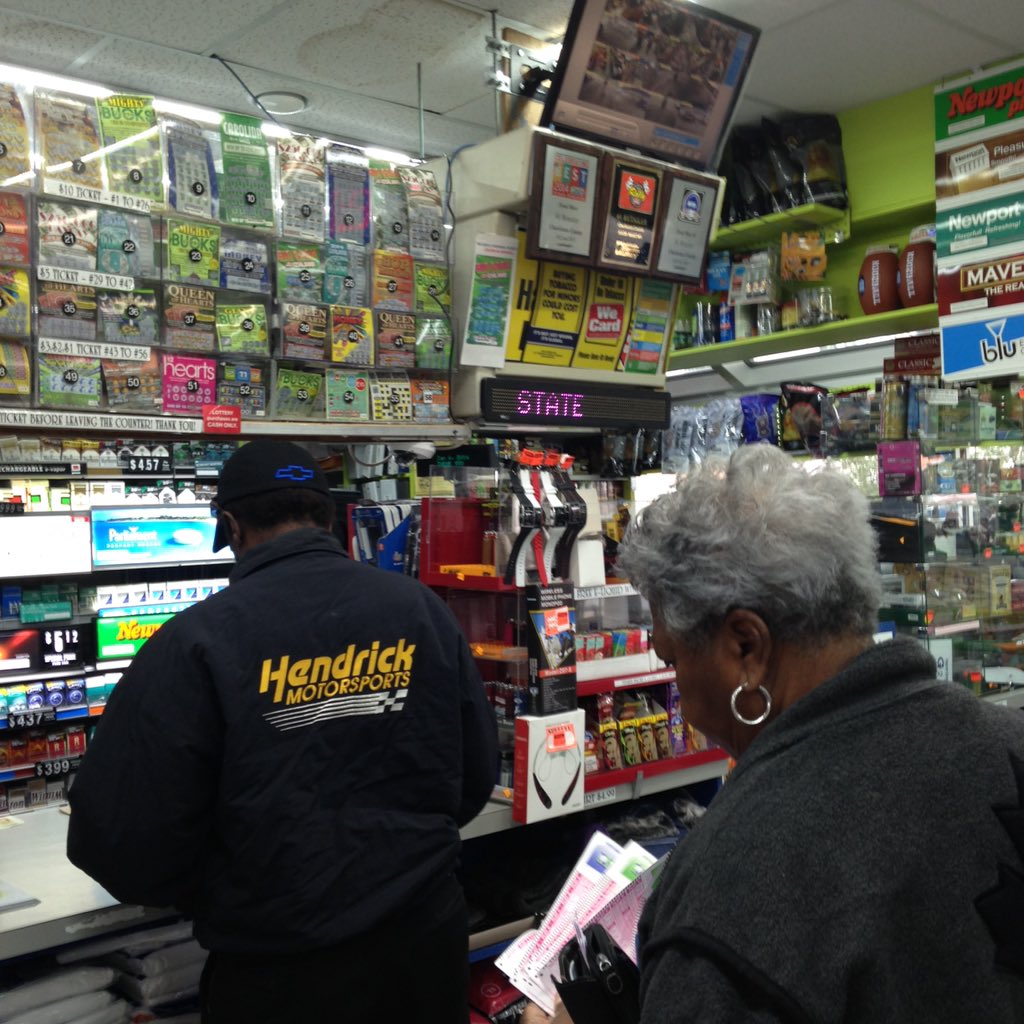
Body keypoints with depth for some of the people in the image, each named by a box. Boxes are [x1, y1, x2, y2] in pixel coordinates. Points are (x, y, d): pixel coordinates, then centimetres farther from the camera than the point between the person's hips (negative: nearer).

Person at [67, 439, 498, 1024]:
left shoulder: (198, 639, -17)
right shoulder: (421, 608, -5)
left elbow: (126, 834, -13)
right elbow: (479, 773, 3)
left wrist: (209, 896, 7)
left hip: (282, 965, -3)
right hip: (427, 930, 4)